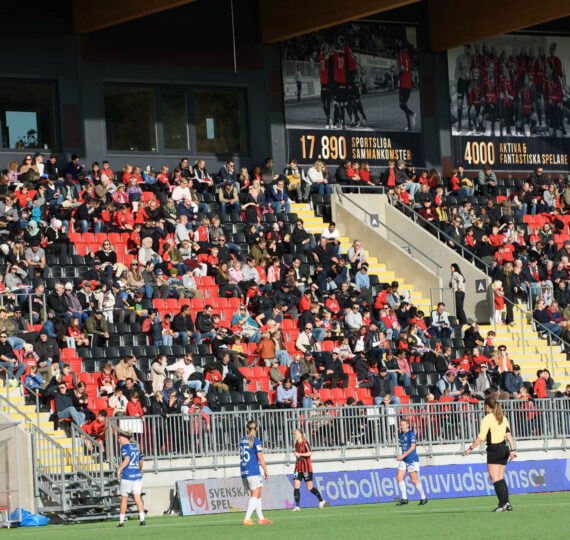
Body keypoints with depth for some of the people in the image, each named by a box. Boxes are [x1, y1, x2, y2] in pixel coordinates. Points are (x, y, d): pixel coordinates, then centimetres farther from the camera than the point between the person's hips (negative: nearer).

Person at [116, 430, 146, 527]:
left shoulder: (124, 447, -6)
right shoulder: (135, 447, 17)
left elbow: (127, 459, -22)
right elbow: (140, 461, 29)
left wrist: (119, 469, -20)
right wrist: (141, 470, 46)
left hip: (127, 476, -6)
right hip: (137, 475, 6)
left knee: (124, 499, 4)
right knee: (137, 498, -1)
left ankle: (121, 521, 8)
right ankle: (142, 519, -12)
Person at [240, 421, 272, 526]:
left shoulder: (242, 440, 10)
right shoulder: (256, 441, -9)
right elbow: (260, 458, -9)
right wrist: (265, 470, -1)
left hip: (244, 472, 7)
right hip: (253, 472, -7)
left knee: (258, 495, 16)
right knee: (255, 496, -5)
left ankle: (261, 519, 19)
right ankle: (247, 519, -16)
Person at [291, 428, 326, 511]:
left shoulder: (305, 443, -10)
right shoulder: (296, 444, 12)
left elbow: (310, 453, -24)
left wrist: (299, 454, -27)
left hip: (306, 468, -6)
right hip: (298, 468, 6)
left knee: (310, 487, 1)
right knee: (296, 486, -8)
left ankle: (321, 500, 23)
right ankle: (297, 506, -10)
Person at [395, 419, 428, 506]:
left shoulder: (411, 434, -10)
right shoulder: (401, 434, 13)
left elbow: (412, 447, -17)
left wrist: (403, 455, -20)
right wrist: (402, 456, 14)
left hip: (412, 459, -8)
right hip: (404, 460, 8)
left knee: (414, 480, -4)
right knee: (399, 477, -4)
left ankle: (423, 498, 9)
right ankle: (404, 498, -1)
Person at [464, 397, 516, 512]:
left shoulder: (487, 419, -10)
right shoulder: (503, 418, 11)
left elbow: (480, 438, -13)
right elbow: (509, 434, 5)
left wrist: (470, 448, -5)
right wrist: (512, 450, 3)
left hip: (493, 450, -8)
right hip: (504, 449, 8)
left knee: (495, 479, -7)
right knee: (500, 478, 13)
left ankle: (503, 503, -16)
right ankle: (506, 503, 9)